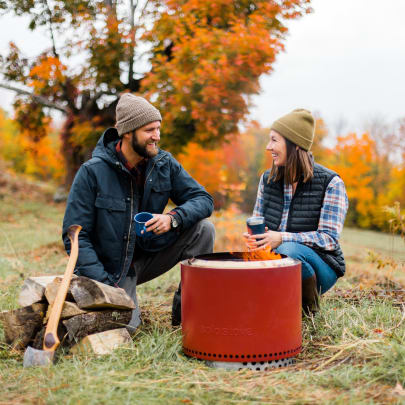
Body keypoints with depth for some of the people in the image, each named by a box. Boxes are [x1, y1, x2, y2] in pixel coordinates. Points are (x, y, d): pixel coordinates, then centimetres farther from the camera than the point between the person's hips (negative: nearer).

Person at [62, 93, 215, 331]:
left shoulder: (164, 164, -5)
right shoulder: (93, 172, -16)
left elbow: (203, 199, -2)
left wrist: (174, 218, -24)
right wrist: (103, 283, -22)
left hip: (150, 255, 4)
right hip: (111, 268, -4)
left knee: (203, 228, -15)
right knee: (122, 327, -24)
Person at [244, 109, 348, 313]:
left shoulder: (331, 183, -10)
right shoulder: (267, 179, 6)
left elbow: (329, 238, -17)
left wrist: (282, 238, -29)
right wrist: (254, 238, -13)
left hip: (320, 264, -4)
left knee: (288, 249, -37)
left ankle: (310, 308, -10)